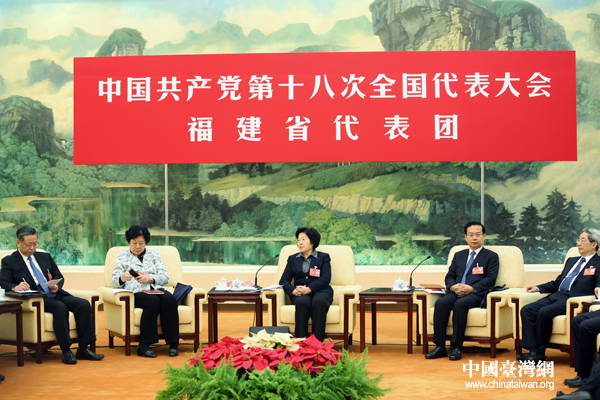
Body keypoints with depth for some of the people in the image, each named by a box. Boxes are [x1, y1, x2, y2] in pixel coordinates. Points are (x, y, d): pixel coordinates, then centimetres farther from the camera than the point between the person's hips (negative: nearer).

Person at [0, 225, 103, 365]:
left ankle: (83, 349, -18)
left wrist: (56, 286, -1)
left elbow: (59, 276, 24)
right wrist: (15, 288, -27)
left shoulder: (45, 257, 25)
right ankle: (66, 351, -30)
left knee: (84, 304, -19)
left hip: (55, 294, 6)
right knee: (60, 307, -35)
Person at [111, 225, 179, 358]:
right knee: (153, 301, -36)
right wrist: (122, 278, -16)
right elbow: (114, 282, 8)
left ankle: (173, 343, -29)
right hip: (136, 292, -2)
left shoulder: (154, 255, 22)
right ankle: (144, 345, -35)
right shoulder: (122, 257, 17)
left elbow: (165, 277, 12)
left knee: (169, 299, -33)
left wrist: (150, 278, -9)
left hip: (156, 289, 3)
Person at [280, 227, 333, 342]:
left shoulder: (323, 257, 15)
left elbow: (326, 278, -1)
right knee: (302, 302, -36)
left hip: (320, 291, -1)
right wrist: (293, 290, -11)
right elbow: (284, 280, 13)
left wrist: (308, 289, -17)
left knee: (318, 302, -37)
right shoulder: (293, 259, 23)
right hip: (300, 294, 1)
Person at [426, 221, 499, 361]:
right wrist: (453, 286, -5)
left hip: (476, 293, -4)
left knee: (460, 304, -37)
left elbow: (490, 279, 1)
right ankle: (440, 347, -28)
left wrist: (471, 288, -15)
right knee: (441, 303, -29)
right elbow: (449, 276, 20)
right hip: (456, 292, 4)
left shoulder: (491, 256, 14)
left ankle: (457, 347, -31)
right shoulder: (459, 255, 28)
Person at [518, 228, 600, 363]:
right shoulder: (571, 261, 30)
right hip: (556, 296, 8)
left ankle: (541, 352, -14)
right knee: (526, 310, -16)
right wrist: (537, 288, 17)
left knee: (544, 312, -31)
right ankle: (533, 351, -20)